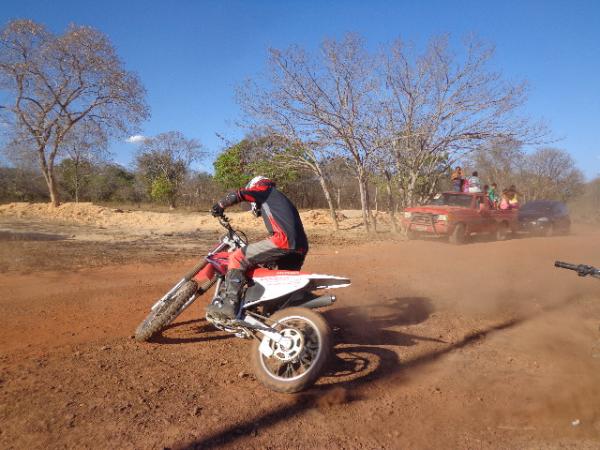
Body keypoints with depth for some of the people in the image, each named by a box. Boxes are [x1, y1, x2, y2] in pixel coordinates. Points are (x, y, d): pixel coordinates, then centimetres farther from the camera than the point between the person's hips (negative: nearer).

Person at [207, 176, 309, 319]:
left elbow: (238, 194, 2)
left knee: (238, 257, -6)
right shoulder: (281, 200, 39)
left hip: (284, 239, -9)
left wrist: (219, 205, 18)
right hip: (301, 248, 9)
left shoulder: (266, 190, 16)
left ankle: (229, 304, -15)